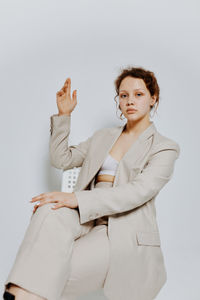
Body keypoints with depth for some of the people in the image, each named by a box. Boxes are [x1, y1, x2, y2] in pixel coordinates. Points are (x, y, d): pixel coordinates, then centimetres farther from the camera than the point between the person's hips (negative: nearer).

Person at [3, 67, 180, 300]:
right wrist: (63, 115, 10)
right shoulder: (103, 136, 21)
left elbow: (138, 192, -15)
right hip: (88, 219, 4)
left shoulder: (166, 148, 3)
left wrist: (76, 198, -25)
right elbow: (61, 160, 19)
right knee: (51, 212, -33)